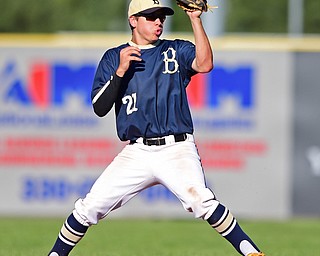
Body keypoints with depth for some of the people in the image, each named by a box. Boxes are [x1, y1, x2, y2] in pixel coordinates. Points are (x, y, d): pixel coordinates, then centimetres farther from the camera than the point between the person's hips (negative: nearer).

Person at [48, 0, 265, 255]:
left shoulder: (177, 51, 11)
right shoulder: (113, 57, 12)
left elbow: (205, 64, -11)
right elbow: (100, 108, 2)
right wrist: (121, 70, -9)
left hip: (177, 150, -2)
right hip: (136, 153, 2)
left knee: (201, 201, -27)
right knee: (89, 207, -5)